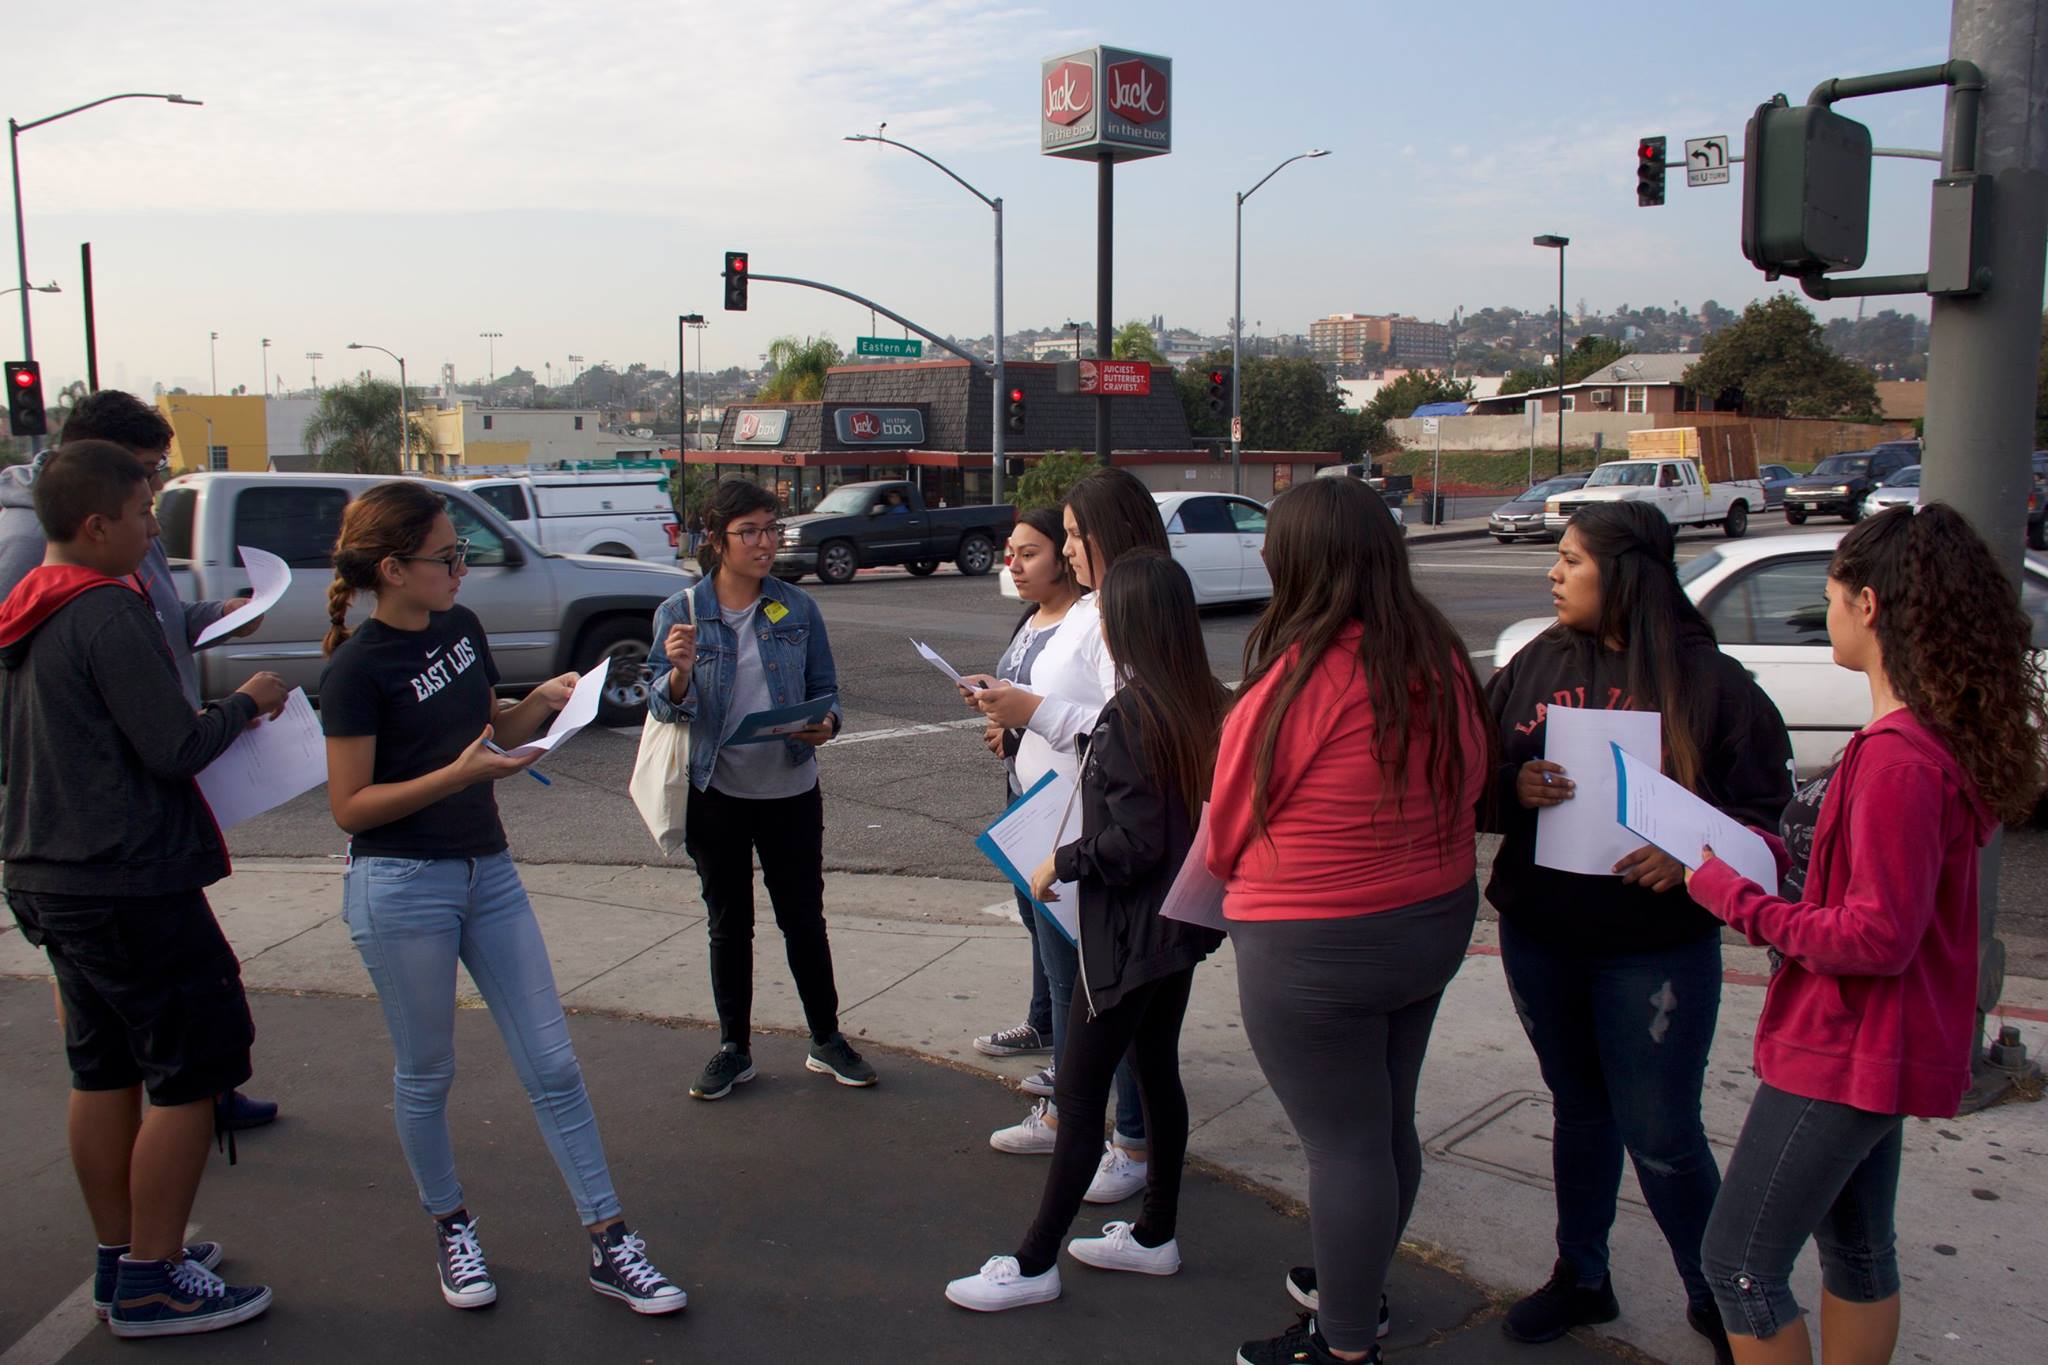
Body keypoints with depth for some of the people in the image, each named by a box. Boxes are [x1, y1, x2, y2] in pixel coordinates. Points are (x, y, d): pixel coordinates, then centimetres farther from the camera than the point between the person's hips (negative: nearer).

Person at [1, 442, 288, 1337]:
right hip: (131, 885, -10)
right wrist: (244, 705, -2)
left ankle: (120, 1261, 27)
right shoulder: (109, 613, -18)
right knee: (193, 1071, 0)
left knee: (105, 1071, 16)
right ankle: (152, 1284, 6)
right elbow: (176, 748, -20)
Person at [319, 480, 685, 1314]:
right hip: (401, 887, -6)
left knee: (553, 1066, 5)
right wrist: (458, 774, -22)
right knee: (426, 1077, 10)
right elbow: (350, 806, -14)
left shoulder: (461, 628, 6)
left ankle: (609, 1246, 11)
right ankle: (450, 1229, 32)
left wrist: (542, 703, -1)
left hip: (488, 871, 6)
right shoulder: (357, 669, -13)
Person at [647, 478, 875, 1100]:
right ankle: (734, 1049, 25)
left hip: (791, 791, 1)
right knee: (728, 924, 12)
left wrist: (826, 723, -16)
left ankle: (827, 1041, 24)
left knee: (804, 918, 9)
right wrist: (680, 673, -26)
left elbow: (825, 688, 6)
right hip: (716, 795, 0)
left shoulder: (797, 607, -1)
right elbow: (663, 706, -5)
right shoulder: (680, 612, -4)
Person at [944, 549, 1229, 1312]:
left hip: (1131, 933, -9)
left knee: (1079, 1092, 0)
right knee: (1157, 1071, 19)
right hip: (1183, 921, 9)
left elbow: (1134, 843, -25)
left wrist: (1061, 863, -10)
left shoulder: (1130, 714, -23)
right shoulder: (1209, 704, 1)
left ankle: (1035, 1264, 10)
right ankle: (1155, 1235, 32)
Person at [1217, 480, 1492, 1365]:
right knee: (1388, 1126, 21)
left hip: (1315, 949, -8)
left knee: (1341, 1143, 5)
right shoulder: (1441, 661, -2)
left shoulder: (1299, 678, -22)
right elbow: (1472, 783, 11)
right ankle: (1361, 1290, 42)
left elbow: (1227, 833, -10)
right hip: (1437, 923, 8)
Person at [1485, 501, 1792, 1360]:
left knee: (1661, 1136, 1)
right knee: (1579, 1110, 19)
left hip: (1658, 949, -4)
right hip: (1539, 936, 4)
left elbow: (1765, 806, -8)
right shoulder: (1539, 663, 2)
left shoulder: (1709, 680, -9)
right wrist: (1514, 785, -17)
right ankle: (1581, 1277, 36)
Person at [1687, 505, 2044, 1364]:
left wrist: (1734, 898, -19)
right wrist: (1756, 850, 0)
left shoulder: (1900, 758, -27)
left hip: (1848, 1051, -10)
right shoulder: (1942, 736, 6)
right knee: (1855, 1246, 22)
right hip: (1873, 1048, 10)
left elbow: (1877, 937, -27)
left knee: (1739, 1262, 1)